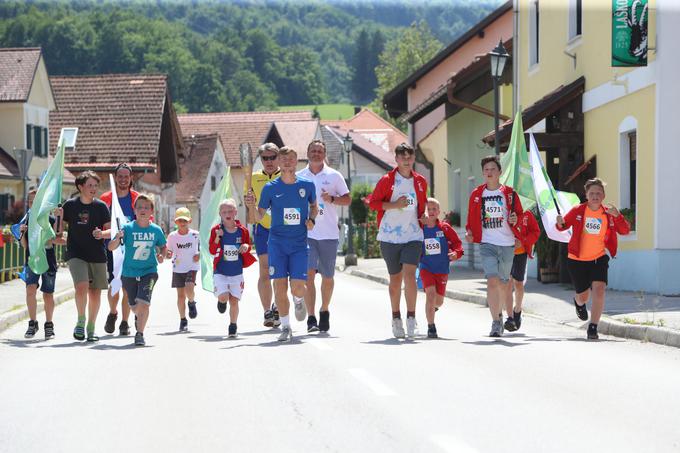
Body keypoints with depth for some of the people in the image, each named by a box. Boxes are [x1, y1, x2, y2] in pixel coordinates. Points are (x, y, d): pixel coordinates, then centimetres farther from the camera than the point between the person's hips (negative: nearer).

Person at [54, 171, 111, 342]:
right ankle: (80, 321, -1)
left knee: (95, 292, 6)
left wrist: (102, 234, -22)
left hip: (97, 255, 1)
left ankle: (91, 328, 22)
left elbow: (111, 230, -1)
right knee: (82, 286, -21)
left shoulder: (101, 206, 0)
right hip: (76, 254, -1)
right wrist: (58, 217, -9)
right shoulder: (70, 205, 0)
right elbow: (61, 229, 11)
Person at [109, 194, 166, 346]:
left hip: (149, 272, -1)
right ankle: (139, 317, 51)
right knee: (134, 306, 15)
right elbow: (111, 248, -13)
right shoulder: (127, 228, -9)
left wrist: (161, 255, -6)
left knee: (143, 303, -21)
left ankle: (140, 334, -10)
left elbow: (163, 246, 15)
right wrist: (117, 238, -34)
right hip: (129, 273, 1)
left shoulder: (156, 230, -3)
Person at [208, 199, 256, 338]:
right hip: (220, 272, -2)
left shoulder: (242, 230, 0)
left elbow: (248, 245, 15)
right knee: (223, 296, -19)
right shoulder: (216, 230, -4)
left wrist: (246, 247, -9)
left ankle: (233, 326, 19)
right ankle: (221, 301, 19)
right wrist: (217, 238, -23)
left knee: (234, 300, 3)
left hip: (237, 272, 2)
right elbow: (212, 251, -7)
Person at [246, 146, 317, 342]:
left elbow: (314, 206, 20)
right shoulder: (270, 188, 1)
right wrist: (252, 206, -14)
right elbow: (259, 216, 6)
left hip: (299, 243, 0)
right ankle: (285, 327, 9)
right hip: (277, 242, 0)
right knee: (280, 286, -5)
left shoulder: (307, 185, 3)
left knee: (298, 287, -10)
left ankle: (299, 300, 28)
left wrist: (311, 219, 0)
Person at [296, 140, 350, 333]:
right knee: (308, 274, -12)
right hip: (306, 233, 0)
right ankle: (311, 319, -12)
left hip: (329, 234, 0)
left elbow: (347, 199, 6)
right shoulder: (298, 177, 9)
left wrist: (332, 199, -11)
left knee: (327, 277, 7)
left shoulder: (334, 176, 5)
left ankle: (324, 312, 29)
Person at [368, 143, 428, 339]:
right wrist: (394, 205, -17)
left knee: (409, 274, -17)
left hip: (413, 236, 1)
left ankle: (411, 316, -12)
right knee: (395, 278, 9)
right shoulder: (387, 180, -2)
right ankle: (396, 318, 23)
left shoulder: (420, 182, 8)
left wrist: (424, 215, 3)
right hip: (389, 236, -1)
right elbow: (373, 203, -4)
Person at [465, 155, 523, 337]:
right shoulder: (477, 194, 5)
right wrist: (469, 232, -4)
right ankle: (496, 321, -14)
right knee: (492, 281, -17)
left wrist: (515, 220, -12)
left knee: (503, 282, 13)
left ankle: (498, 312, 39)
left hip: (507, 244, 1)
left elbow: (519, 213, 10)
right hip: (487, 244, -1)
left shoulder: (509, 193, 3)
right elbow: (472, 217, 13)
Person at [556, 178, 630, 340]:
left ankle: (593, 328, -14)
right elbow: (564, 225, 4)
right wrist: (560, 223, -20)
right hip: (577, 260, 0)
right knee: (584, 295, 10)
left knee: (599, 290, -20)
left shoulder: (608, 214, -4)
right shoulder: (578, 211, -6)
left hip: (599, 259, 0)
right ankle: (579, 303, 50)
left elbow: (625, 231, -8)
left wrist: (617, 215, -25)